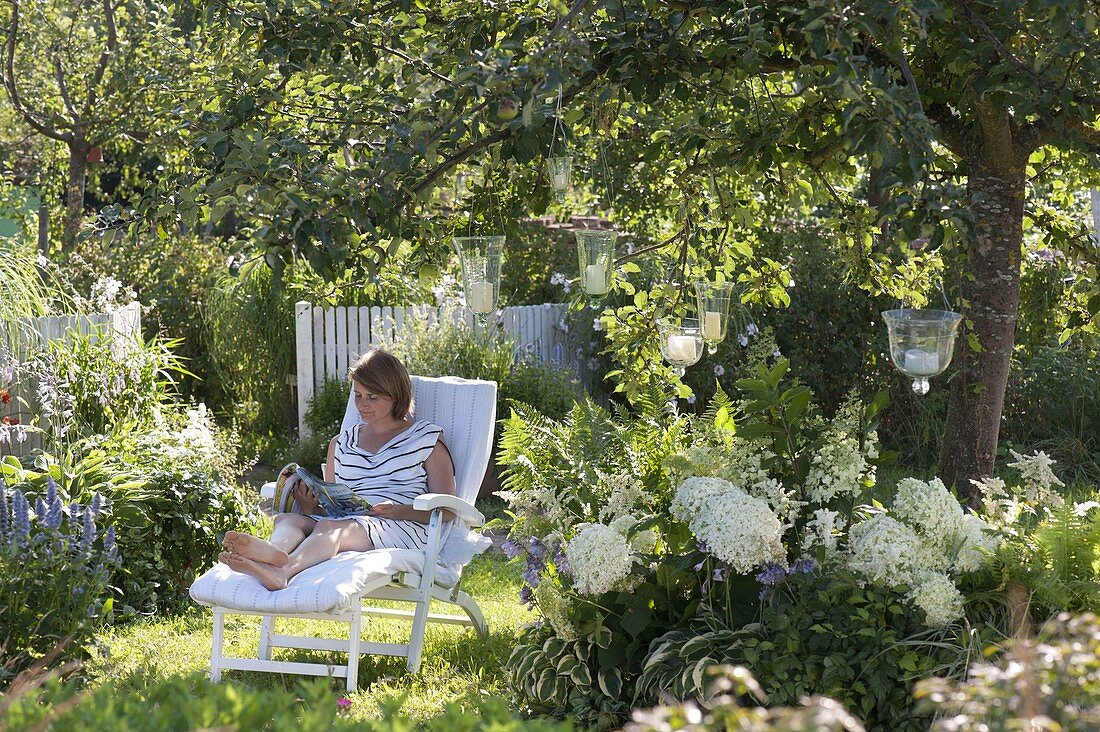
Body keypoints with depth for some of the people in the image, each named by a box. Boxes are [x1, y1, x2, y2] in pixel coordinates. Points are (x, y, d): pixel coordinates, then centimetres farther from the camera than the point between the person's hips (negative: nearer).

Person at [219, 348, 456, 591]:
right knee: (286, 519, -25)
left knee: (330, 527, -36)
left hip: (402, 528, -5)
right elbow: (327, 511, 26)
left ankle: (282, 571, -68)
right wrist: (310, 506, 1)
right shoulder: (341, 444, 28)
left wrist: (402, 511, -13)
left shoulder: (427, 439, 14)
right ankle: (275, 551, -63)